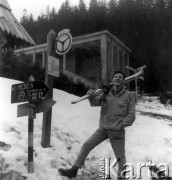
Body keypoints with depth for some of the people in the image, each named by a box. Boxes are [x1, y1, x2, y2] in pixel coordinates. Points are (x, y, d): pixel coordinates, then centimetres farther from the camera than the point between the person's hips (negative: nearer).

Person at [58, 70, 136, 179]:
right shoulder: (106, 92, 4)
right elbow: (95, 103, -1)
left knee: (121, 158, 4)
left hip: (117, 131, -3)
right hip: (103, 129, 3)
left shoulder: (128, 95, -6)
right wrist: (91, 96, -22)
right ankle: (74, 170, 11)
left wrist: (121, 125, -15)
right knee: (86, 146, 0)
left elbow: (131, 115, -5)